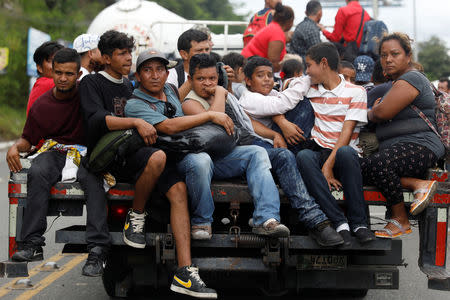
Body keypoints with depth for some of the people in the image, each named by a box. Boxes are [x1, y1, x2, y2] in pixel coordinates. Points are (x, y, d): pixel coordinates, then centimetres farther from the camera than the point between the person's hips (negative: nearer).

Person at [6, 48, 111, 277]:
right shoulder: (41, 105, 9)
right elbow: (28, 139, 15)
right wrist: (15, 147, -6)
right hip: (54, 152, 2)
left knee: (93, 177, -37)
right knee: (37, 173, -33)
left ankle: (97, 250, -44)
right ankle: (32, 244, -35)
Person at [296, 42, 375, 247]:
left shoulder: (355, 92, 4)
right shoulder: (310, 90, 19)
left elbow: (347, 132, -7)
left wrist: (329, 164, -19)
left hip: (341, 154, -3)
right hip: (318, 151, 3)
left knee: (345, 152, -39)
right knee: (303, 156, -34)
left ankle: (358, 222, -31)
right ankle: (339, 222, -37)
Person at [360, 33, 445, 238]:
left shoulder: (410, 79, -8)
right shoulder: (399, 82, 25)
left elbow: (382, 113, -16)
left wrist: (371, 112, 7)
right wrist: (377, 109, 14)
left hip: (420, 147, -10)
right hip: (398, 148, 10)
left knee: (378, 164, -35)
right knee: (360, 169, -16)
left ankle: (400, 220, -19)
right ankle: (418, 184, -16)